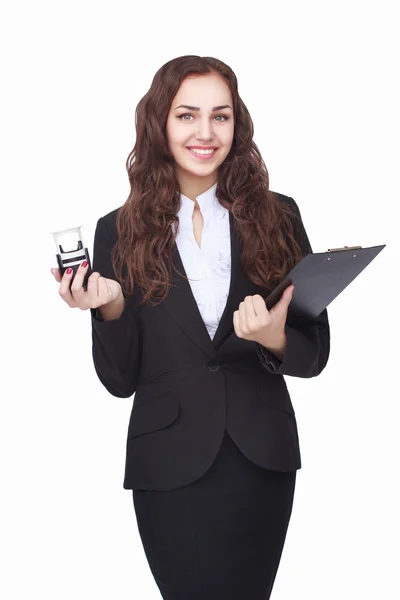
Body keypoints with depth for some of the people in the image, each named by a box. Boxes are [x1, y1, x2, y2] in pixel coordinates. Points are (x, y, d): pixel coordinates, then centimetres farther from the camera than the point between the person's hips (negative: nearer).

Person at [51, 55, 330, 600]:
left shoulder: (276, 217, 0)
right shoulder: (119, 232, 0)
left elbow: (316, 354, 3)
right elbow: (120, 381, 1)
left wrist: (276, 340, -19)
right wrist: (111, 309, -17)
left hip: (262, 461, 1)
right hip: (169, 470, -1)